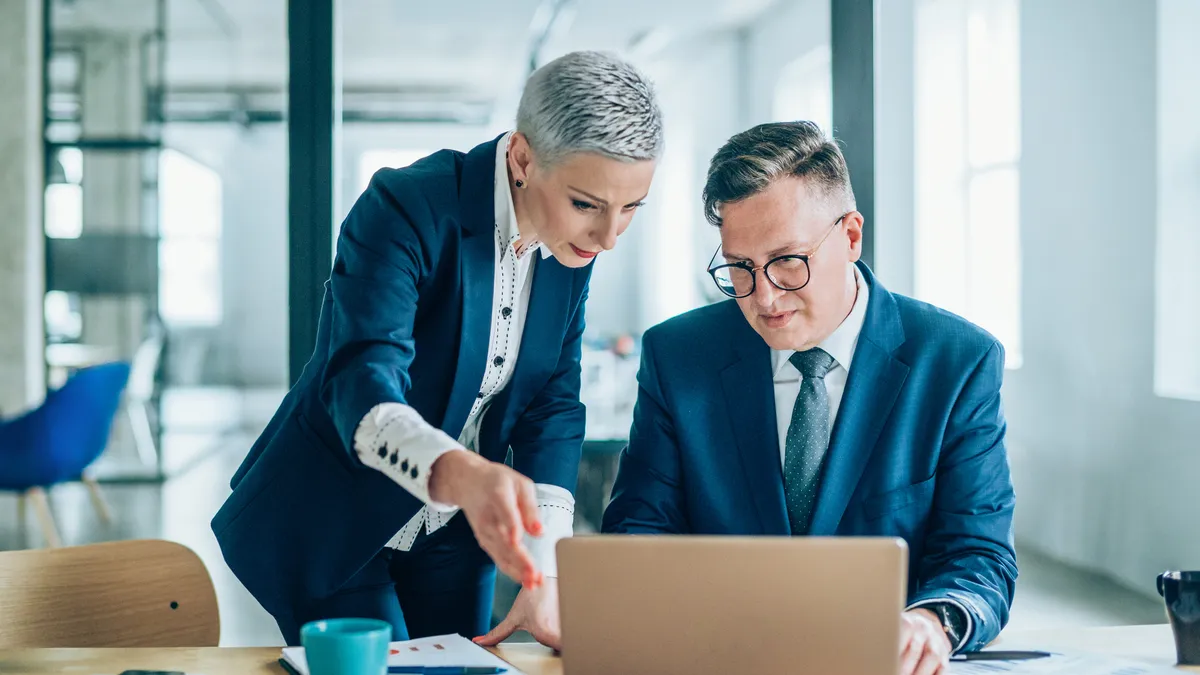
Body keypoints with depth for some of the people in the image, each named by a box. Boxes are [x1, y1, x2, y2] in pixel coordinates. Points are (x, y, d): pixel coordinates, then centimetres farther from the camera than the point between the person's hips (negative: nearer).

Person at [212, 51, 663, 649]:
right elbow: (361, 384, -38)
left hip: (452, 534, 6)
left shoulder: (573, 241, -7)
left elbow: (552, 403, -4)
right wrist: (460, 474, -58)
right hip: (332, 529, -6)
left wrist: (545, 567, -17)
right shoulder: (405, 208, -26)